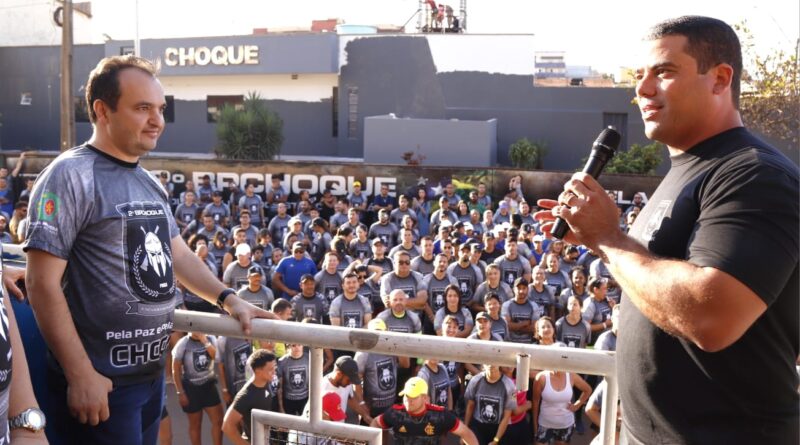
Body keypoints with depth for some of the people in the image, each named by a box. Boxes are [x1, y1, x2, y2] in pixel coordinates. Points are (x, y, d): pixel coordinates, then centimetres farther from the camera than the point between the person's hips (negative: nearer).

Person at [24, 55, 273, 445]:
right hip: (101, 381, -8)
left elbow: (179, 256, 21)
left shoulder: (150, 184, 11)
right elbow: (42, 283, -18)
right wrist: (80, 374, -20)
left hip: (151, 373, 8)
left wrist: (229, 299, 9)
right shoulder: (70, 176, -14)